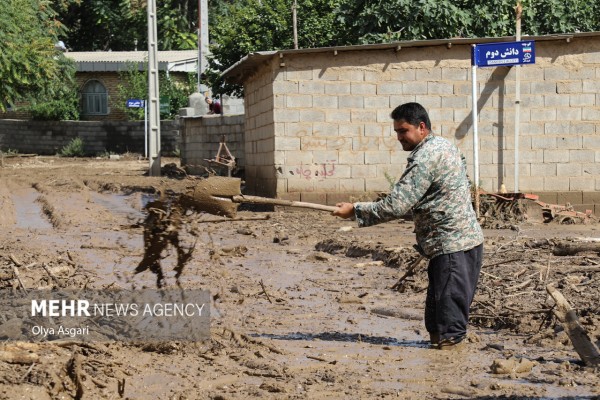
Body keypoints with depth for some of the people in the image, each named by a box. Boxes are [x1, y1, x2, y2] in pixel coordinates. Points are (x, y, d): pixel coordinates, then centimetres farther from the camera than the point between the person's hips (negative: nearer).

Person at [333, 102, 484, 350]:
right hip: (466, 240, 11)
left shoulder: (424, 159, -19)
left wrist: (354, 210, -14)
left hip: (451, 246, -11)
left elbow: (395, 206, -22)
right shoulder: (444, 146, 13)